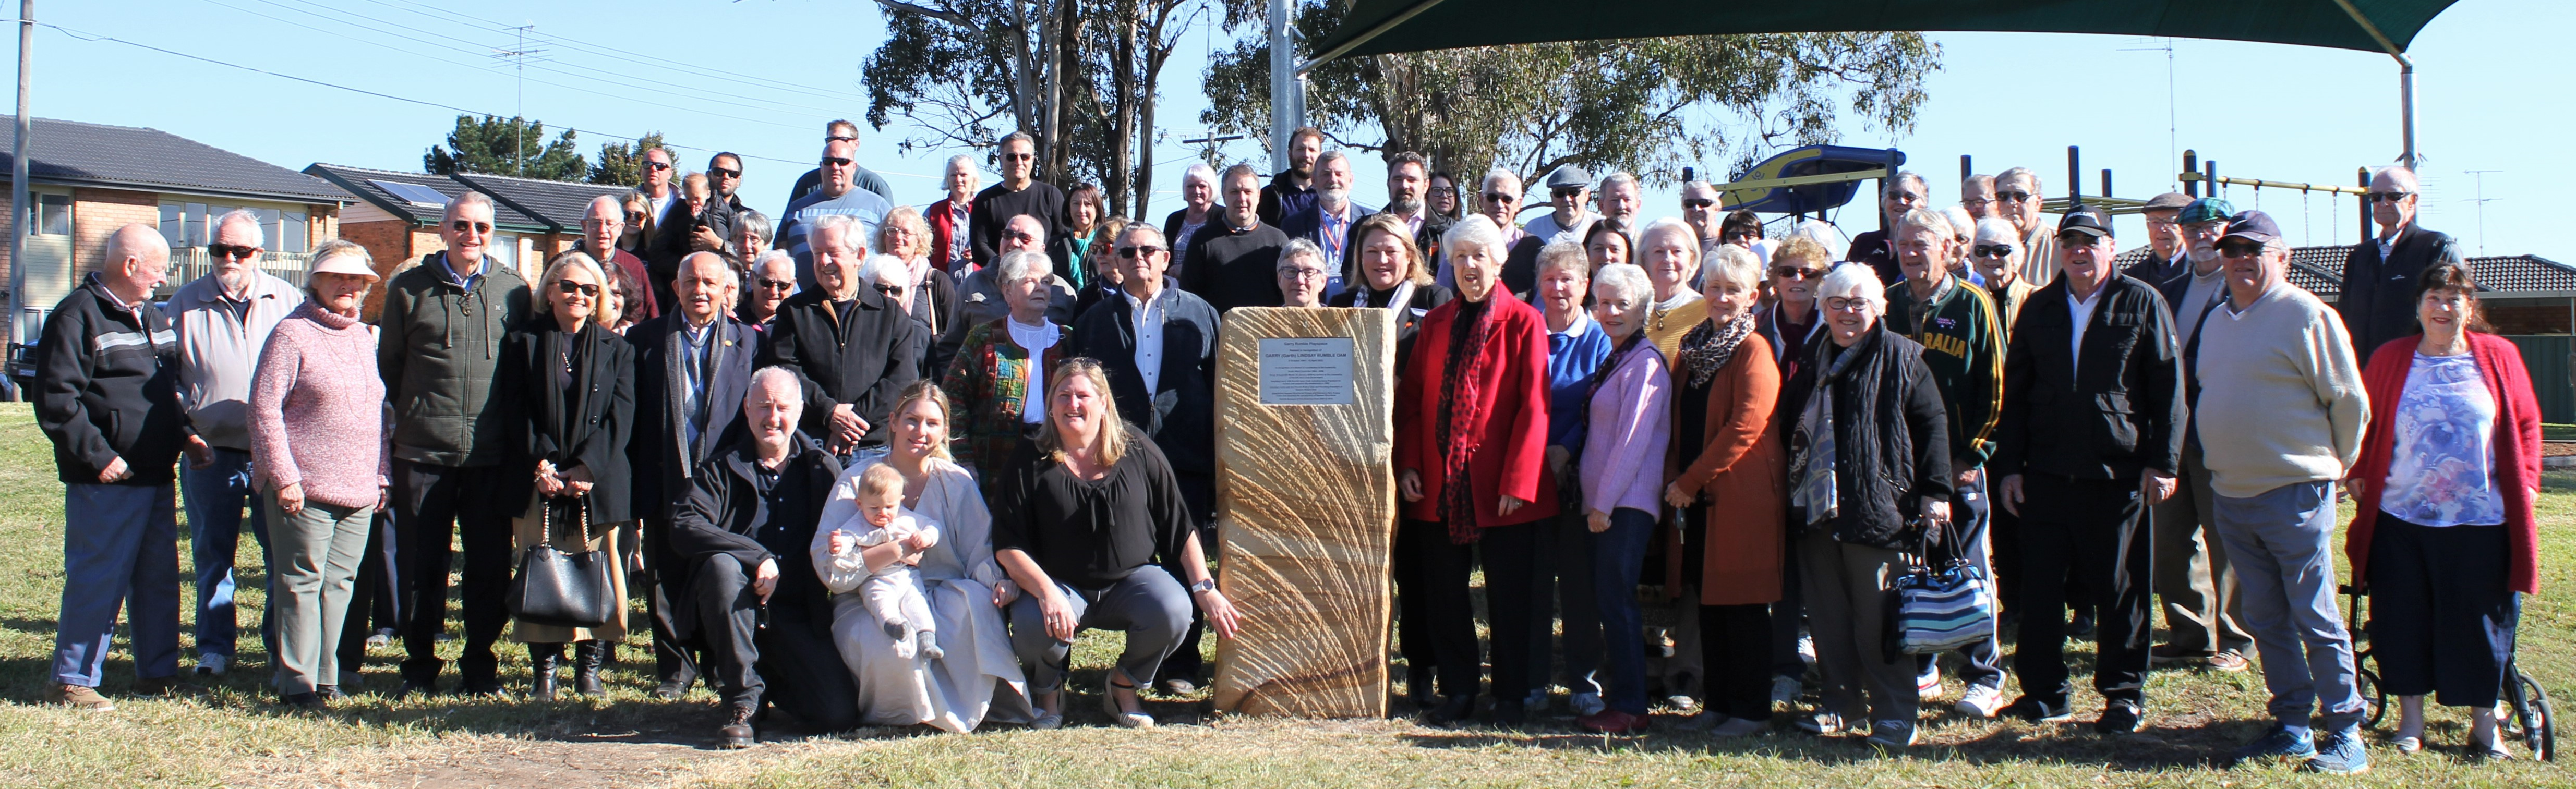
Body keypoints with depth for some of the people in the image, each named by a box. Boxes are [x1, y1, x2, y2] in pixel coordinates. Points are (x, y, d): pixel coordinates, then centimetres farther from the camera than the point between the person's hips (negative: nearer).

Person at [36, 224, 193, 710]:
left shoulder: (153, 318, 17)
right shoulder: (77, 317, -10)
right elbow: (56, 401, -16)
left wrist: (186, 432, 14)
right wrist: (97, 456, -18)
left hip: (157, 476, 8)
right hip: (108, 482, -8)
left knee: (160, 577, 13)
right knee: (98, 579, -4)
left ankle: (156, 672, 23)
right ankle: (71, 682, 5)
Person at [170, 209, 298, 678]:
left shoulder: (286, 301, 4)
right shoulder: (186, 304, 4)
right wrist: (186, 435, -3)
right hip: (211, 453, 1)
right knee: (212, 552, 9)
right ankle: (214, 649, 19)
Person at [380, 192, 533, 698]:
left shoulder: (514, 291, 6)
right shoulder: (409, 289, 5)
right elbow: (388, 363, 14)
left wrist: (512, 425, 7)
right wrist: (413, 412, 9)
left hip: (492, 454, 0)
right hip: (422, 452, 0)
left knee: (490, 563, 5)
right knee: (420, 565, 6)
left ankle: (480, 665, 17)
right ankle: (420, 665, 19)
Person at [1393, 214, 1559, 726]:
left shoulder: (1523, 321, -2)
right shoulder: (1435, 323, 12)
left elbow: (1533, 406, -7)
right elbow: (1412, 398, 12)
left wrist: (1517, 481, -13)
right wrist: (1408, 465, 1)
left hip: (1501, 487, -4)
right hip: (1439, 485, 4)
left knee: (1508, 596, 3)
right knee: (1443, 593, 7)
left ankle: (1511, 696, 15)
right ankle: (1457, 689, 20)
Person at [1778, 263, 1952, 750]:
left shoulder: (1901, 357, 1)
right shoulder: (1812, 360, 16)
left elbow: (1932, 425, -2)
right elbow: (1788, 422, 21)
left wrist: (1935, 491, -9)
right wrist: (1791, 488, 12)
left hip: (1877, 510, -5)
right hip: (1817, 510, 5)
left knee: (1877, 618, -4)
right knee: (1827, 615, 8)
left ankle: (1894, 716, 6)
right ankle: (1842, 705, 20)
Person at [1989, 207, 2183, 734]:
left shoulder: (2142, 303, 2)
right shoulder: (2039, 308, 13)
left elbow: (2168, 388, -1)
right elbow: (2015, 392, 14)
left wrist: (2162, 463, -7)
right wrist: (2009, 466, 7)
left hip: (2119, 473, -3)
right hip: (2047, 470, 3)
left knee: (2120, 589, 4)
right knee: (2040, 586, 5)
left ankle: (2124, 695, 15)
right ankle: (2043, 691, 16)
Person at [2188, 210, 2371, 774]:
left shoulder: (2305, 315, -9)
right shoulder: (2216, 321, 14)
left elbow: (2350, 399, -7)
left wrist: (2335, 463, 2)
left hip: (2294, 494, -7)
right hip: (2230, 495, 7)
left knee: (2316, 620, -3)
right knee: (2266, 621, 11)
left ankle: (2345, 732, 5)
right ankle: (2292, 726, 19)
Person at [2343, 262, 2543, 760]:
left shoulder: (2498, 356, 4)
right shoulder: (2390, 359, 4)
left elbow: (2526, 424, 8)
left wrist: (2527, 482, 0)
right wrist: (2358, 473, 2)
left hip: (2480, 520, 0)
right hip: (2400, 519, 1)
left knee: (2481, 623, 5)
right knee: (2403, 621, 5)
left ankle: (2484, 723, 19)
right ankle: (2410, 719, 18)